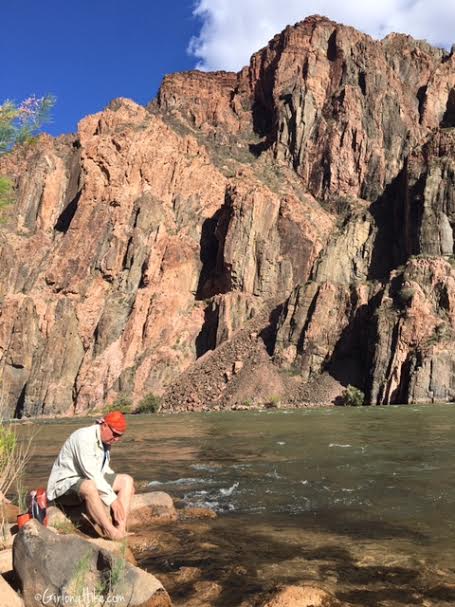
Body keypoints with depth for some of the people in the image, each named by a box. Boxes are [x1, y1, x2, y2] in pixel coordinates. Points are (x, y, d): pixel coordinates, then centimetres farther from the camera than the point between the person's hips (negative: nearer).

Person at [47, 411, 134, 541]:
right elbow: (92, 474, -31)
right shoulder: (84, 438, -25)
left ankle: (121, 530, -21)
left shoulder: (105, 440, 4)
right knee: (89, 487, -41)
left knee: (127, 480, -6)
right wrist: (113, 500, -28)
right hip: (65, 484, -9)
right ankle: (112, 534, -37)